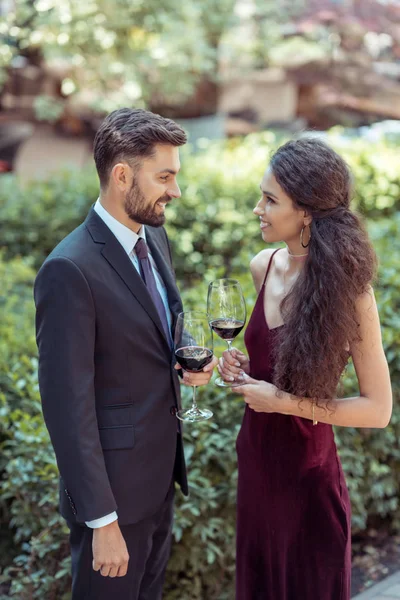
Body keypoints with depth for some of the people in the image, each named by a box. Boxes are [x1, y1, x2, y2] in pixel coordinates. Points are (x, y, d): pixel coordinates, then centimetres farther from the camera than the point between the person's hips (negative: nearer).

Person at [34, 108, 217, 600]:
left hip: (160, 468, 8)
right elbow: (68, 407, -23)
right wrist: (102, 521, -21)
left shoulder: (155, 237, 3)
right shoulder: (69, 270, -24)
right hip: (114, 481, -8)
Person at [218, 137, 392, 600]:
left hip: (306, 470, -6)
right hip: (256, 455, 6)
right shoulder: (263, 266, -4)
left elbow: (378, 409, -17)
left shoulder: (346, 289, -21)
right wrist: (244, 365, -6)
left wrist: (283, 402, -21)